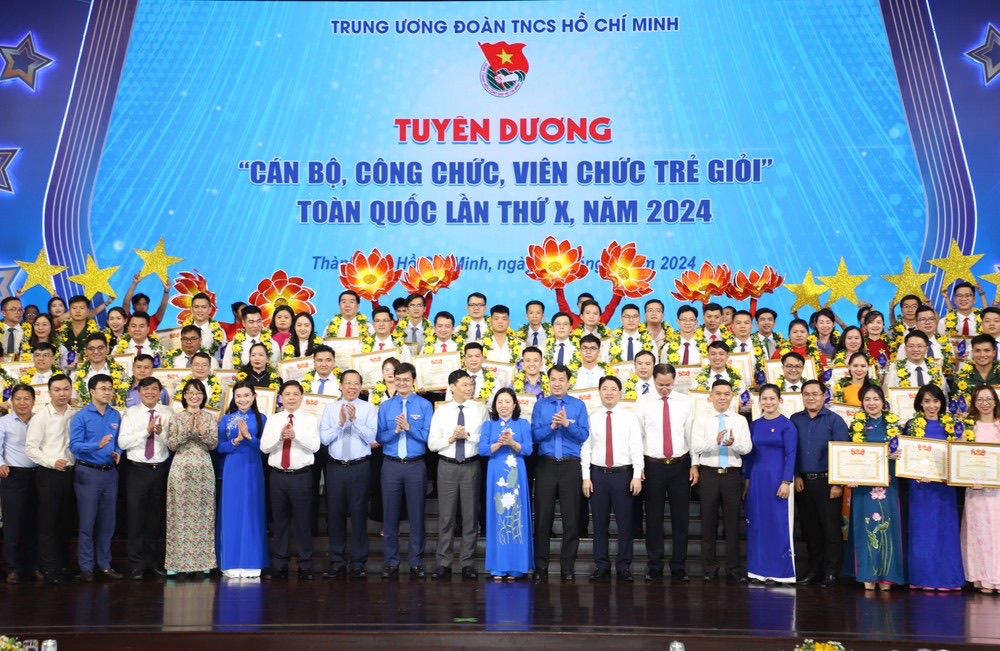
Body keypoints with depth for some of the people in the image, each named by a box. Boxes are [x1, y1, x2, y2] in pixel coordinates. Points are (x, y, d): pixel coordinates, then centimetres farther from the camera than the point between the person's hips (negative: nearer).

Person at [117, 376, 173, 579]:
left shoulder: (168, 413, 2)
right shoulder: (130, 413, 0)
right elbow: (122, 442, -11)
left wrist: (161, 432, -22)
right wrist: (146, 431, -19)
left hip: (160, 470, 2)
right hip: (137, 471, -2)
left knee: (156, 518, 12)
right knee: (136, 517, 2)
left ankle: (152, 561, 26)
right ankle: (137, 564, 14)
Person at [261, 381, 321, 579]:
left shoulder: (310, 419, 1)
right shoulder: (273, 420, 9)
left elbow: (315, 446, -10)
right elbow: (264, 447, 1)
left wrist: (296, 435, -24)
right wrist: (279, 436, -16)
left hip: (302, 476, -3)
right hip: (278, 475, 3)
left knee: (302, 521, 1)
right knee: (279, 521, 9)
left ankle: (305, 566, 9)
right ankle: (279, 565, 17)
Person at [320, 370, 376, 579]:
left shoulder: (369, 408, 1)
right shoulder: (331, 408, 7)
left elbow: (371, 437, -10)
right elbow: (324, 438, -2)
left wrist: (355, 420, -20)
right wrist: (340, 423, -14)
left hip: (360, 467, -2)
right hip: (336, 467, 2)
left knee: (359, 514, 2)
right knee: (335, 514, 7)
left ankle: (358, 563, 12)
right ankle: (337, 562, 18)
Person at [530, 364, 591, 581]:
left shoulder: (579, 405, 5)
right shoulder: (540, 405, 6)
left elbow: (584, 435, -5)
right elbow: (535, 436, -2)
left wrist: (566, 424, -19)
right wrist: (552, 426, -17)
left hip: (570, 466, 0)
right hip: (546, 465, 0)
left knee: (571, 517, 2)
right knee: (543, 516, 4)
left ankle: (568, 568, 12)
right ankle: (541, 566, 13)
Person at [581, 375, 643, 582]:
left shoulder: (630, 417, 3)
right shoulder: (591, 418, 5)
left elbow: (636, 448, -1)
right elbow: (585, 448, 4)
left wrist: (637, 476, -9)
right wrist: (585, 477, -2)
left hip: (623, 474, -1)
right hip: (598, 474, 1)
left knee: (625, 522, 3)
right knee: (600, 522, 6)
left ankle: (623, 567, 12)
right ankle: (602, 567, 15)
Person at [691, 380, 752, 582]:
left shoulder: (740, 420, 6)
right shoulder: (701, 419, 1)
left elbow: (747, 447, -5)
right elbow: (695, 447, -11)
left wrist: (734, 443, -27)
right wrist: (715, 441, -29)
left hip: (732, 475, 1)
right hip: (709, 474, -1)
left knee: (733, 522, 6)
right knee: (709, 522, 6)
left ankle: (733, 570, 15)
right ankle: (710, 569, 15)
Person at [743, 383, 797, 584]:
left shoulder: (787, 425, -5)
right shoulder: (755, 425, 9)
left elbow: (791, 455, -8)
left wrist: (786, 482, -14)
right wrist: (746, 480, 9)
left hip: (777, 478, -5)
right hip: (756, 479, 5)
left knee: (778, 524, 0)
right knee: (757, 524, 7)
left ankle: (776, 570, 8)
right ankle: (758, 569, 15)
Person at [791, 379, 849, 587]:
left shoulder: (834, 421, -4)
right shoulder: (795, 420, 7)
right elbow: (791, 451, 9)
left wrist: (838, 483, -13)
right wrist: (796, 476, 1)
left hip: (826, 481, -4)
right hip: (803, 482, 4)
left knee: (830, 529, 0)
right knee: (809, 529, 10)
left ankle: (830, 573, 7)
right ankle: (814, 571, 20)